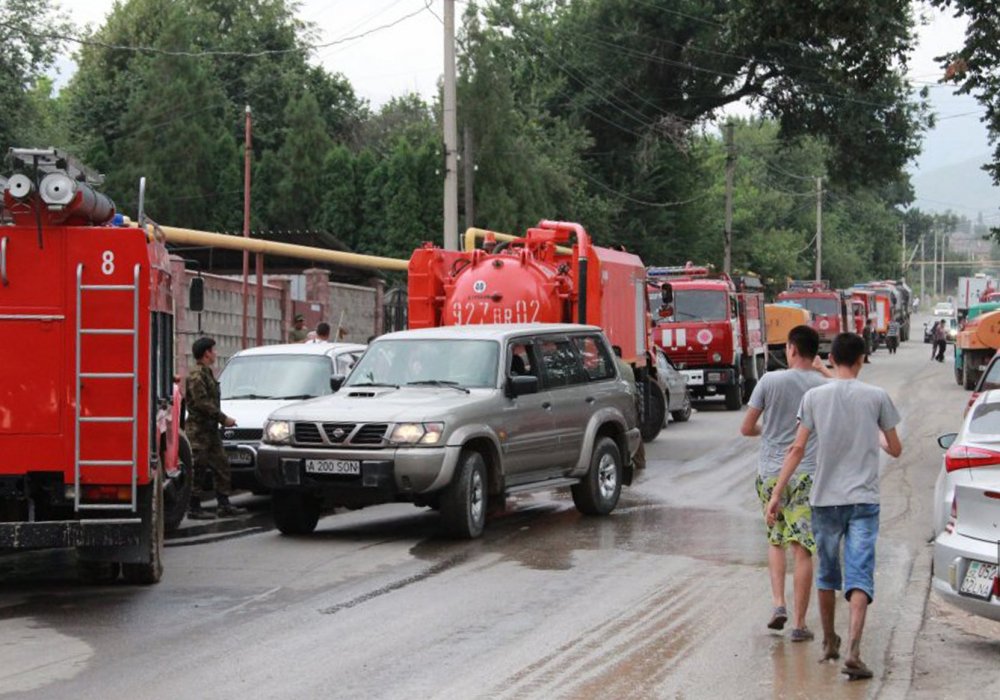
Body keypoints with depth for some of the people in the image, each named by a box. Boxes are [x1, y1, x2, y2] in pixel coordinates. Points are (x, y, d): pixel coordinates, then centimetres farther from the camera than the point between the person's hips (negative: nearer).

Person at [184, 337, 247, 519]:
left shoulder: (208, 373, 19)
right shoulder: (196, 375, -14)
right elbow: (202, 403, -21)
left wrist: (222, 419, 12)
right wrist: (223, 418, -17)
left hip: (210, 429, 10)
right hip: (198, 430, -10)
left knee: (221, 465, 9)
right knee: (197, 470, -6)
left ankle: (224, 505, 12)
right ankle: (194, 509, -1)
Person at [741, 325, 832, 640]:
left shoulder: (770, 381, -5)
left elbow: (746, 428, 1)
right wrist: (822, 370, 24)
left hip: (770, 474, 1)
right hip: (808, 475, 0)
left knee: (775, 541, 19)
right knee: (802, 550, 0)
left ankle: (778, 603, 5)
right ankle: (799, 623, 0)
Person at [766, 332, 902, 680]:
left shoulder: (814, 397, 0)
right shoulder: (876, 397, -1)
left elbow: (797, 449, -3)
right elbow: (895, 450, 7)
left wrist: (776, 494, 1)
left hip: (825, 499, 2)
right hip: (864, 500, -2)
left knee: (827, 573, 18)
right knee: (859, 576, -6)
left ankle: (829, 643, 31)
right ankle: (852, 652, -20)